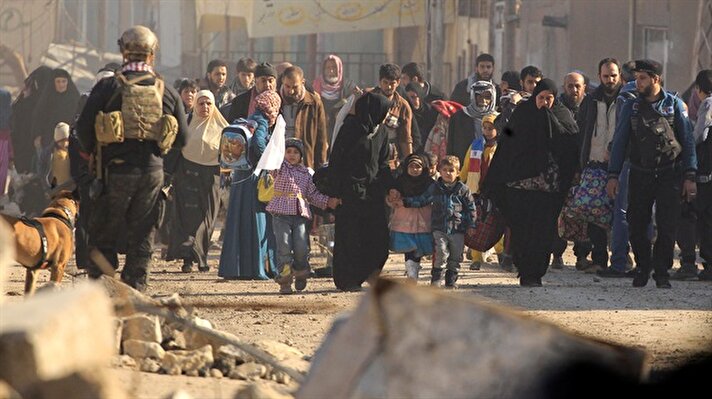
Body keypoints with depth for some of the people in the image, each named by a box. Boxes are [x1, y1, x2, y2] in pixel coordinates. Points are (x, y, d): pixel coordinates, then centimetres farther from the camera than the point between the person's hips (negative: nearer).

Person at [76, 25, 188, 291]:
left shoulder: (109, 87, -5)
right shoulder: (167, 92, 4)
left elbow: (84, 128, -6)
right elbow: (182, 138, 8)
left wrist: (94, 152, 13)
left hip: (116, 170, -2)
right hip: (153, 171, 2)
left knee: (103, 237, 7)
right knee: (142, 237, 10)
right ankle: (135, 290, 7)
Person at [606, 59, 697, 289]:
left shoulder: (674, 105, 2)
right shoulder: (631, 108, 7)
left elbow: (688, 141, 3)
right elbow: (619, 142, 8)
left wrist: (690, 177, -3)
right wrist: (613, 175, -1)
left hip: (669, 175, -2)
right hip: (640, 175, 2)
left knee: (667, 227, -6)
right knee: (637, 226, 1)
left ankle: (661, 272, 5)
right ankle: (643, 268, 18)